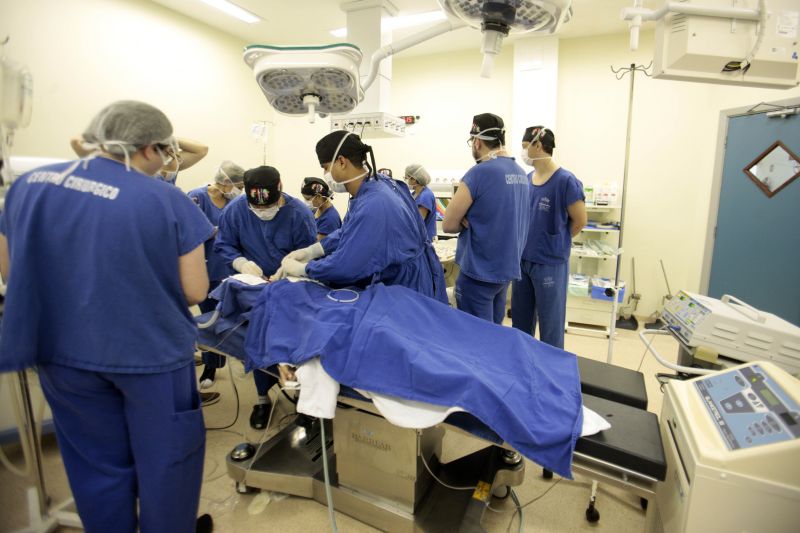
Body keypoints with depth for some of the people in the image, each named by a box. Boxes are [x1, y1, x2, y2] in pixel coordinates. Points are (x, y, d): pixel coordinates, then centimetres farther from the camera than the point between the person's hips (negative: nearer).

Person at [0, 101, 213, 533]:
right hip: (150, 351, -5)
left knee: (98, 464, 24)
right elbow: (195, 291, -13)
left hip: (60, 351, 5)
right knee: (165, 457, 18)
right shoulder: (166, 200, -16)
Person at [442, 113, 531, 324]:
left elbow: (448, 225, -12)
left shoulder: (479, 173, -18)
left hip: (479, 272, -8)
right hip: (507, 268, 8)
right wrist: (475, 222, 2)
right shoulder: (521, 174, 7)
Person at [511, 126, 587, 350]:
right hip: (523, 260, 7)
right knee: (520, 320, 18)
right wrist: (530, 241, 3)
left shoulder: (565, 181, -14)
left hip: (550, 263, -7)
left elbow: (579, 221, -7)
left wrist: (554, 242, 4)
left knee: (550, 323, 6)